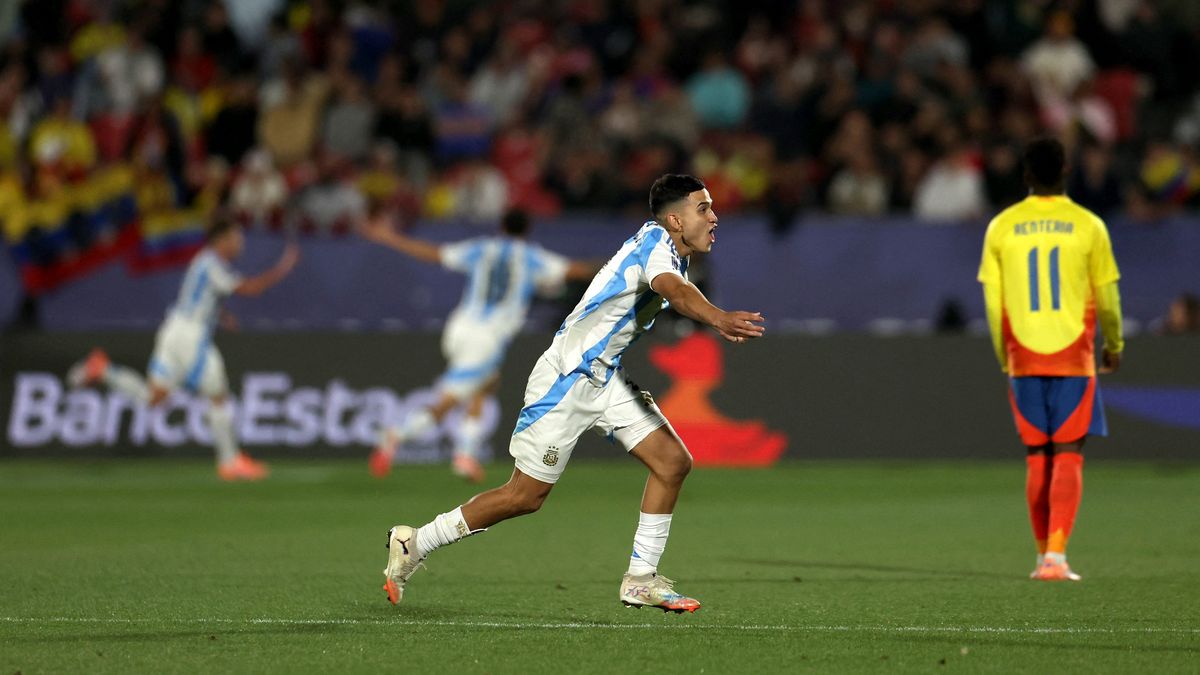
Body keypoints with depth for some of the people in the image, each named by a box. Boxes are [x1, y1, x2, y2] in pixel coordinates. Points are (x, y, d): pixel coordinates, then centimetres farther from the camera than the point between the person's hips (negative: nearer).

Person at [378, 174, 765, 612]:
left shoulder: (673, 256, 10)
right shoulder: (654, 242, -19)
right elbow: (675, 291, -41)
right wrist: (718, 319, -59)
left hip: (605, 378, 9)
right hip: (567, 379, -9)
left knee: (673, 462, -2)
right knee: (525, 497, -3)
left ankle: (640, 579, 5)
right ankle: (414, 544, 11)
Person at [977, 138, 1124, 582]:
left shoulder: (1002, 227, 2)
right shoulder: (1088, 226, -3)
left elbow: (993, 302, 3)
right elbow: (1107, 298, 2)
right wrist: (1114, 347, 19)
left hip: (1023, 360, 2)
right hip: (1073, 359, -2)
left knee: (1037, 457, 11)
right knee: (1068, 456, -2)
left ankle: (1044, 554, 14)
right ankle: (1056, 555, -14)